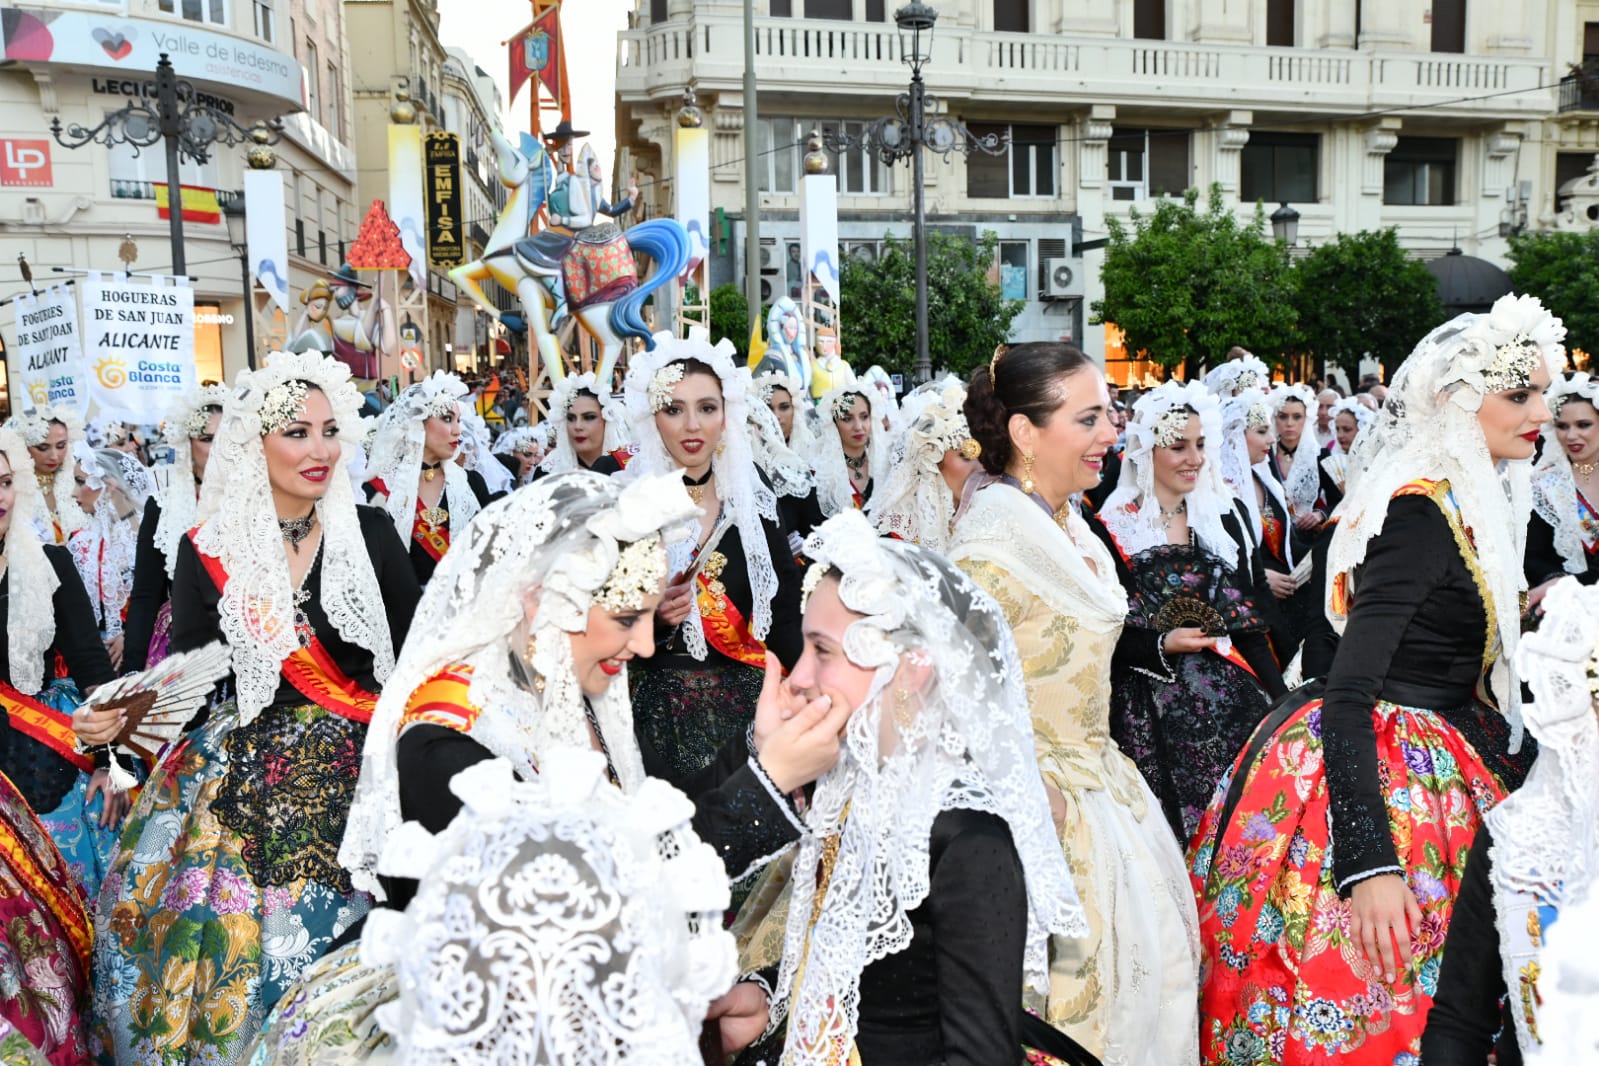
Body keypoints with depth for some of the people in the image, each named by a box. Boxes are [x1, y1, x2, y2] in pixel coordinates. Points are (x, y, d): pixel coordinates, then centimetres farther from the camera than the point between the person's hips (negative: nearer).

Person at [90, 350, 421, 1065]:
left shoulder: (370, 532, -1)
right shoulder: (207, 551, -1)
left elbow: (415, 650, 1)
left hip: (359, 764, 0)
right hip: (246, 773, 0)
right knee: (237, 935, -3)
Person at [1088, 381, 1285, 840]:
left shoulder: (1222, 517, 10)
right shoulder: (1110, 530, -3)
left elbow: (1247, 622, 10)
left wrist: (1281, 699, 3)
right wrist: (1162, 646, -19)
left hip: (1228, 697, 4)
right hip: (1151, 713, -3)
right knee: (1168, 834, -1)